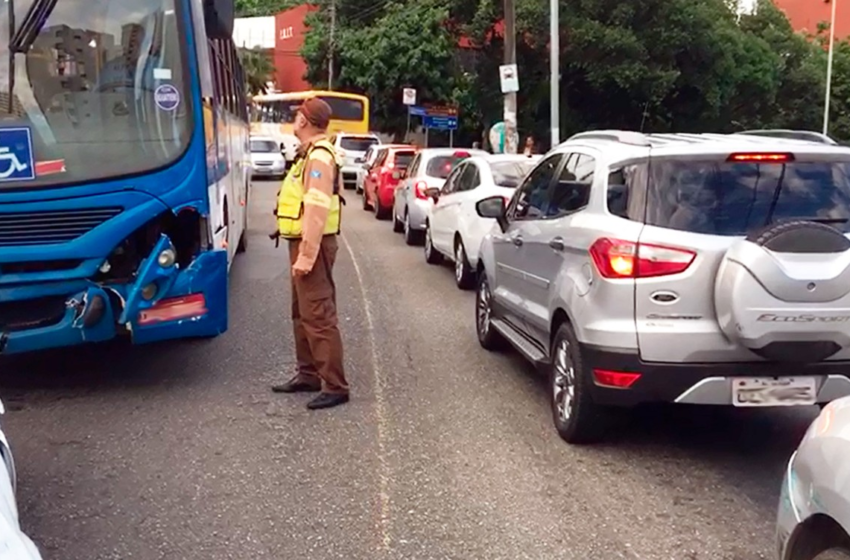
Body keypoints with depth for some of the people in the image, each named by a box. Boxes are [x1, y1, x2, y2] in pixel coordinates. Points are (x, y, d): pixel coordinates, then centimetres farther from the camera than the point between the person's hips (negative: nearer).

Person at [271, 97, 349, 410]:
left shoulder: (319, 156, -17)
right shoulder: (310, 154, 16)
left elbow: (317, 210, -24)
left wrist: (306, 255, -26)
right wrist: (301, 252, 16)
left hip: (311, 246, -11)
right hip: (302, 244, 11)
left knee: (318, 316, -10)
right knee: (302, 313, 17)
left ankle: (335, 386, -8)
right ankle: (309, 374, 27)